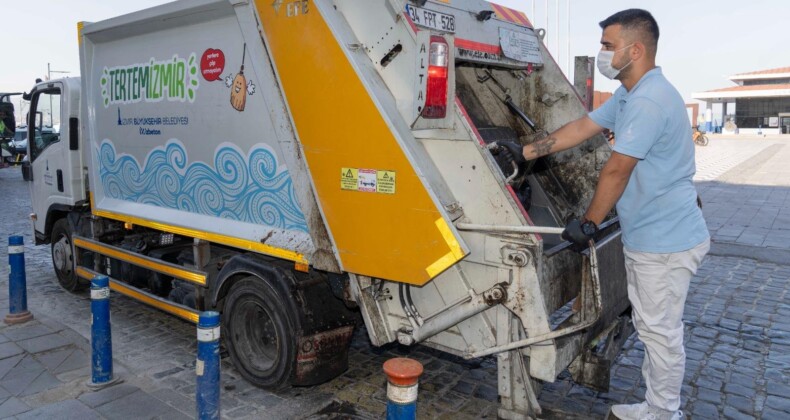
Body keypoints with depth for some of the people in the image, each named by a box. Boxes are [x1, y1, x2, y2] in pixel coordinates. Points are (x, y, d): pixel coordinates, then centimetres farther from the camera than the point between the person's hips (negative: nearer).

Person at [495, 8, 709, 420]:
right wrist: (526, 151, 14)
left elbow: (615, 171, -22)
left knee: (661, 331, 4)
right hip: (649, 235, 11)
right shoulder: (628, 96, 10)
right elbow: (581, 128, 15)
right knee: (651, 326, 20)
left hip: (666, 241, -11)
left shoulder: (648, 101, -24)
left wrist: (588, 223, -11)